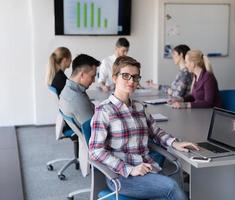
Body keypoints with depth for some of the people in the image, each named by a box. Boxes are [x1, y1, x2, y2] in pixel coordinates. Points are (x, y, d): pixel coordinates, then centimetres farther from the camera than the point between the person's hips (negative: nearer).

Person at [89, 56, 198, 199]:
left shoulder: (139, 107, 12)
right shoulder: (104, 110, -6)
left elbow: (155, 131, 25)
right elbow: (96, 151, -12)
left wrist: (174, 143, 5)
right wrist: (129, 169, -19)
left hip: (148, 169, 5)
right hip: (121, 175, -5)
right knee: (171, 187, -22)